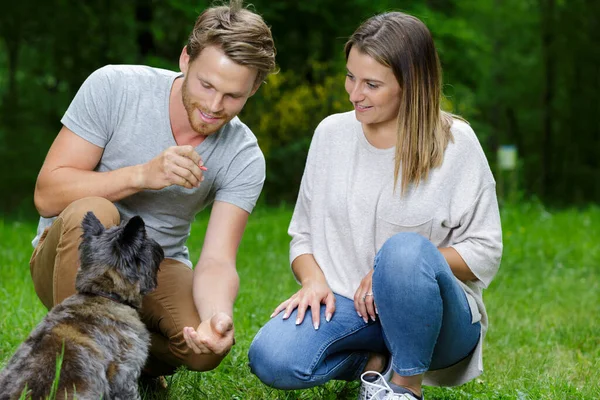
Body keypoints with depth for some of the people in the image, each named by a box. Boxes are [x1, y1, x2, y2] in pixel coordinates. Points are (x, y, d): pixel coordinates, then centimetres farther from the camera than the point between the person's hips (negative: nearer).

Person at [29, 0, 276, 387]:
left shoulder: (243, 159, -10)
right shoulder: (113, 87, -15)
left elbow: (217, 261, -19)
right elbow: (48, 194, -17)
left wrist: (218, 316, -43)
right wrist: (143, 175, -32)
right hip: (68, 259, -2)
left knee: (208, 345, -30)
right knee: (92, 213, -36)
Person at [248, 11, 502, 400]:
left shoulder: (454, 143, -6)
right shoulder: (331, 133, 4)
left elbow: (484, 252, -5)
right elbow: (303, 233, 11)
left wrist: (402, 264, -19)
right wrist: (313, 278, -11)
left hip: (433, 319, -3)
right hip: (347, 306, 3)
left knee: (405, 250, -37)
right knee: (271, 360, -26)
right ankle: (376, 360, 2)